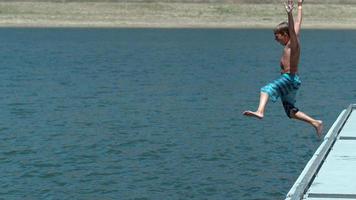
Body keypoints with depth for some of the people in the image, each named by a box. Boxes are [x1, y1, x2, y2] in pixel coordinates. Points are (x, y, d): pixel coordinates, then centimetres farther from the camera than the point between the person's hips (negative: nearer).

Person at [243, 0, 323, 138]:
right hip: (287, 81, 10)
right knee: (291, 111, 14)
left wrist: (289, 14, -39)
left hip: (290, 79, -10)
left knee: (267, 89, -32)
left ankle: (260, 112, -56)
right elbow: (298, 23, 29)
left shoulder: (293, 43, -6)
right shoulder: (290, 45, 17)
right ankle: (315, 123, 15)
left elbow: (293, 30, -26)